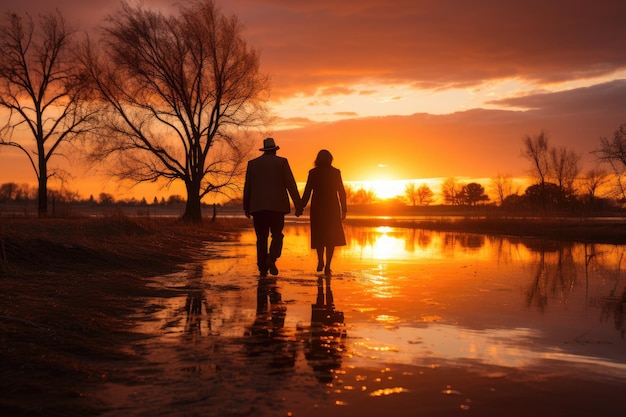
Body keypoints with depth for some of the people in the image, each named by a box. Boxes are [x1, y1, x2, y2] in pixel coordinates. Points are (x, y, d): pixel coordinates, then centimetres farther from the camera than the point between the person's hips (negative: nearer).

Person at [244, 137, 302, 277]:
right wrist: (298, 205, -1)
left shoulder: (252, 163, 10)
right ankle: (271, 259, -15)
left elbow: (247, 187, 10)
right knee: (277, 235, 8)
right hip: (276, 206, -2)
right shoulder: (282, 162, 2)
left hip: (257, 207, 2)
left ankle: (262, 268, 5)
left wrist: (246, 207, 17)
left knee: (261, 238, 7)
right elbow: (291, 184, -3)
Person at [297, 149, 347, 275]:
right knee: (331, 236, 5)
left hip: (317, 208, 0)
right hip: (332, 208, 0)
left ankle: (320, 261, 5)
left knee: (319, 236, 16)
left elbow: (307, 192, -4)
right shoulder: (336, 172, 0)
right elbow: (341, 192, 2)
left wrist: (301, 207, 2)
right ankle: (327, 266, -3)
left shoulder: (313, 173, -2)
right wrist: (344, 209, 8)